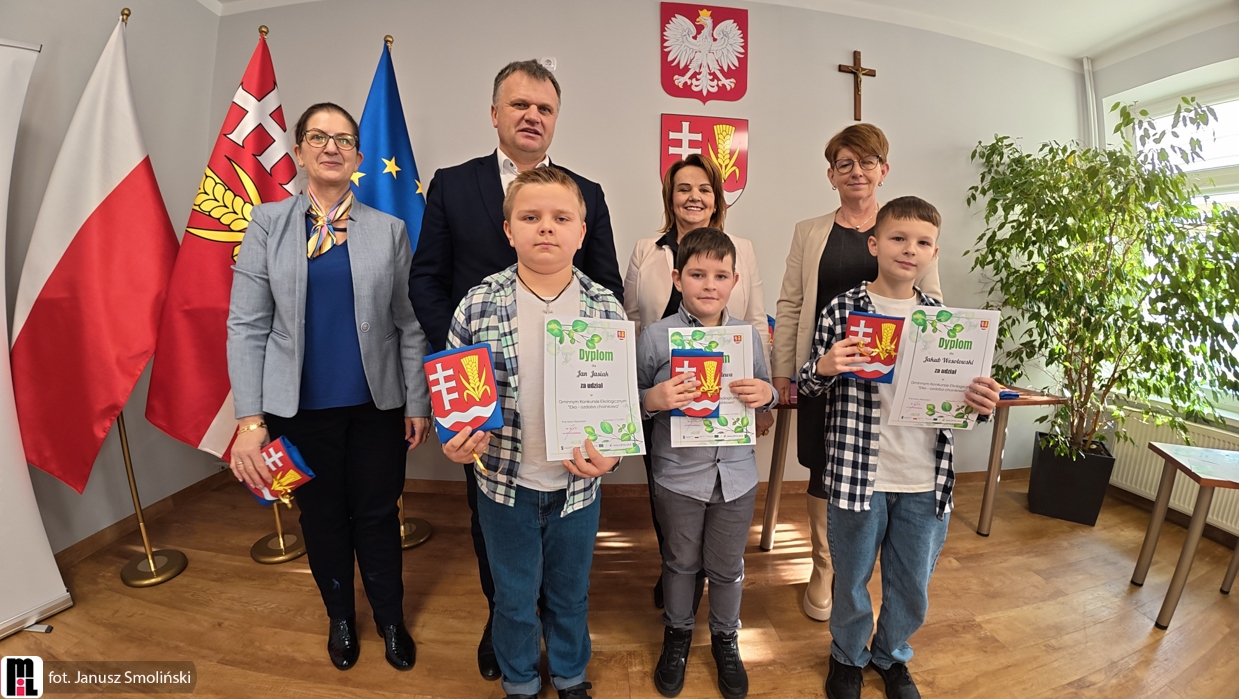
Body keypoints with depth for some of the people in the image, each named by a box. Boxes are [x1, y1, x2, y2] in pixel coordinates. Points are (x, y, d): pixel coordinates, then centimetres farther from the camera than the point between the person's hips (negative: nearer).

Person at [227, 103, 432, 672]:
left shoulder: (389, 229, 1)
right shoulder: (268, 223, 2)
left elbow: (409, 324, 0)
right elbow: (246, 325, -2)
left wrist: (417, 402, -1)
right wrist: (249, 418, -7)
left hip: (377, 403, 0)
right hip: (300, 406, 1)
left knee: (378, 515, 10)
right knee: (321, 514, 15)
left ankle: (390, 619, 34)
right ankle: (340, 617, 40)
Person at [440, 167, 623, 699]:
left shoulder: (606, 309, -9)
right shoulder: (479, 305, -11)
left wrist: (610, 452, -17)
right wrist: (455, 441, -18)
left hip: (578, 483, 1)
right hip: (505, 482, 0)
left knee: (570, 591, 23)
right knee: (515, 595, 21)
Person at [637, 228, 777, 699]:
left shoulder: (749, 335, -3)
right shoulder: (655, 337, -11)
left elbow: (765, 393, 9)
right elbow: (634, 398, -4)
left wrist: (766, 393, -13)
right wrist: (654, 399, -25)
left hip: (736, 474, 2)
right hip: (678, 475, -2)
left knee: (727, 566, 19)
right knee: (681, 562, 20)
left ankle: (726, 638, 46)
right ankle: (677, 633, 46)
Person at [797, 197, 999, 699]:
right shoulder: (843, 310, -7)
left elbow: (956, 392, 12)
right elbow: (809, 387, -3)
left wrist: (978, 403, -10)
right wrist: (824, 368, -24)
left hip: (926, 482, 3)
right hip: (857, 475, -3)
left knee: (913, 588, 20)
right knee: (851, 581, 17)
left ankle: (892, 654, 49)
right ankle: (848, 656, 45)